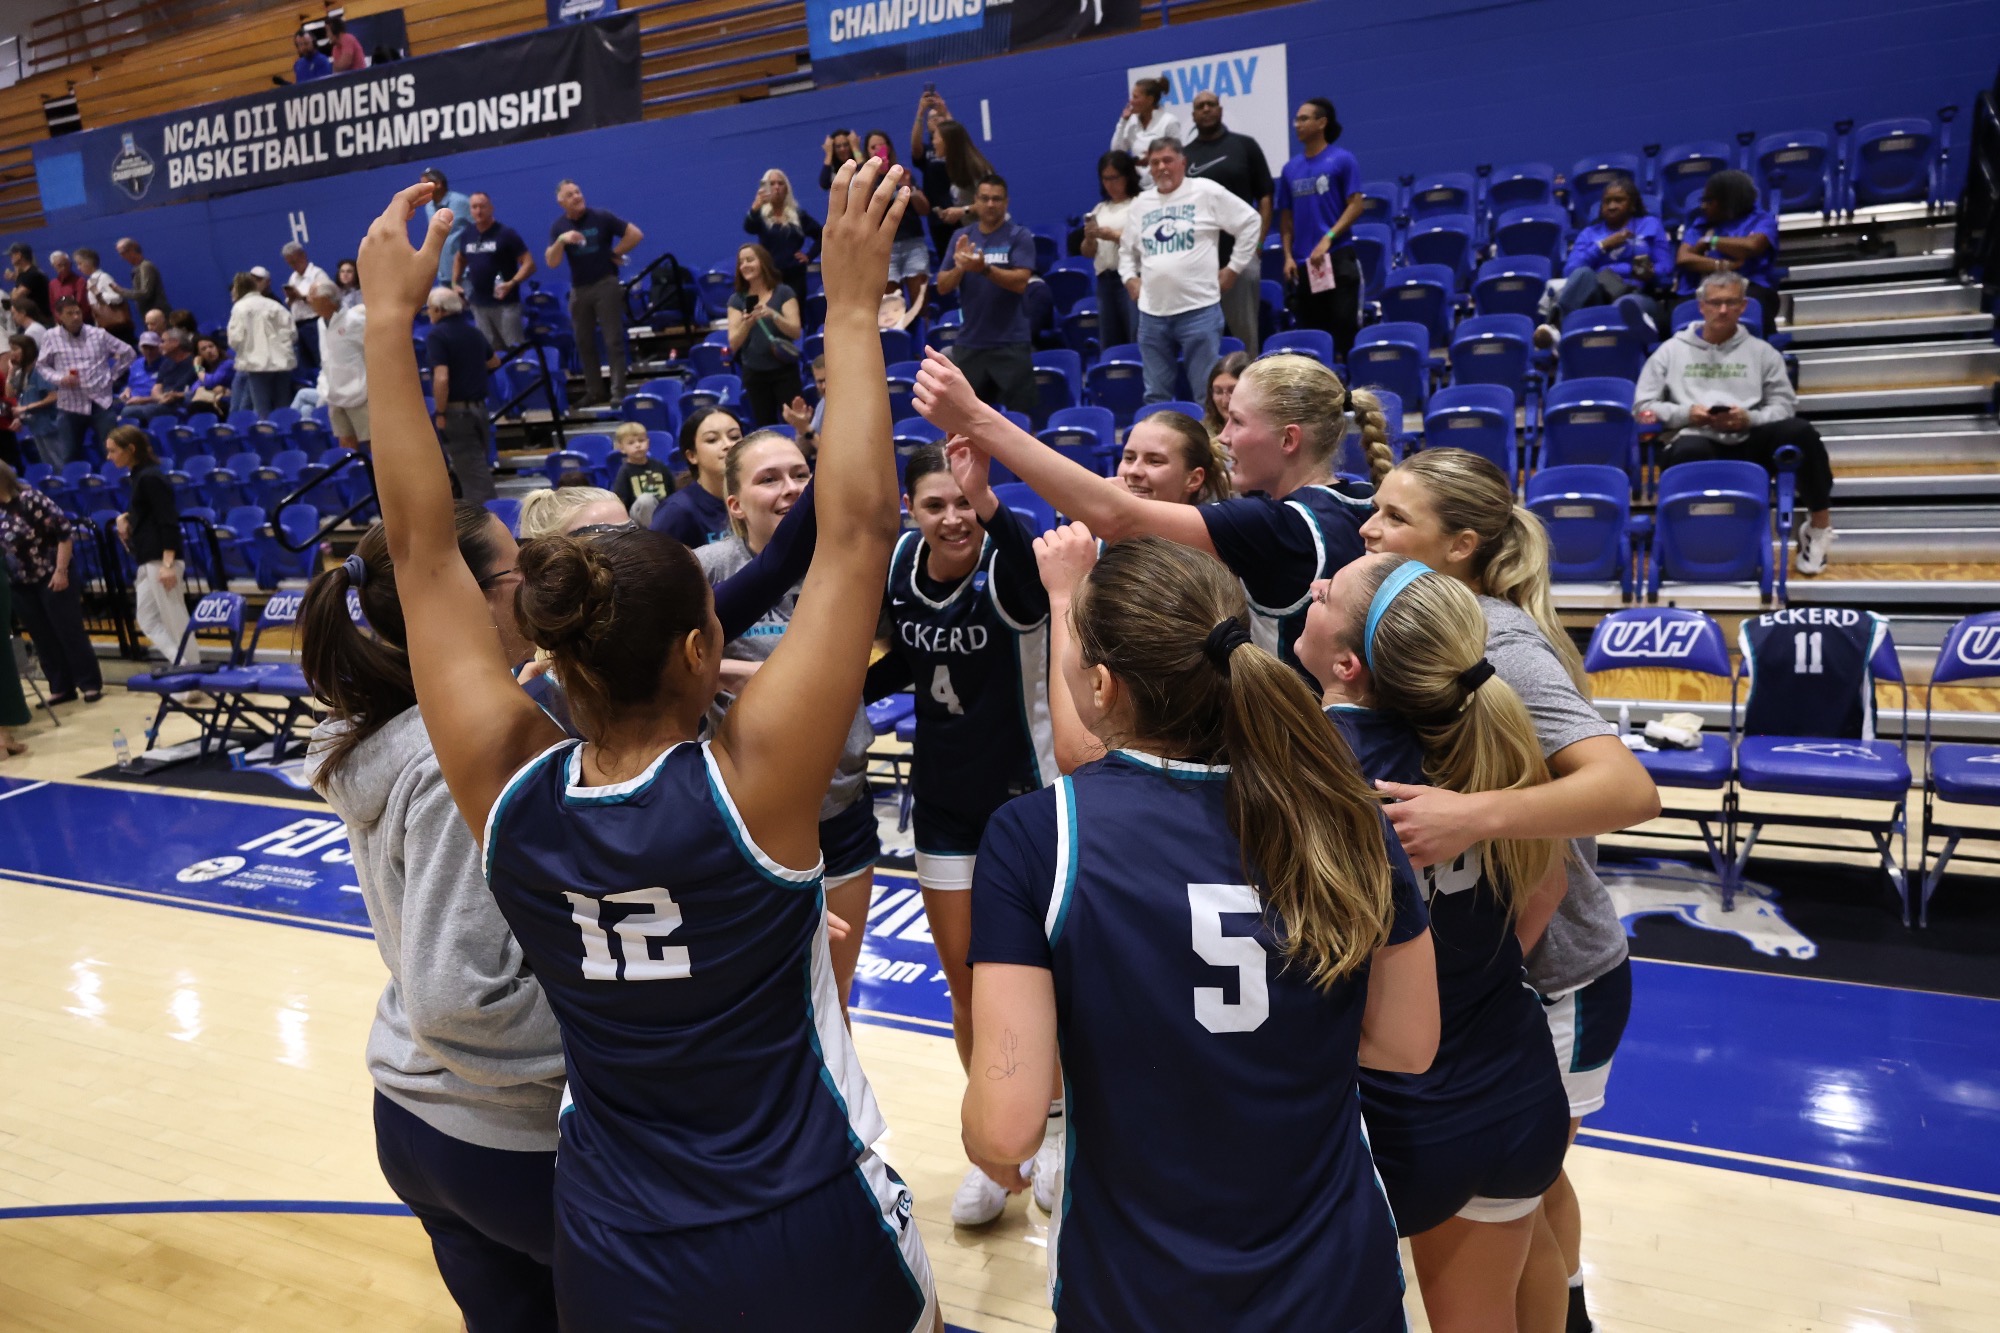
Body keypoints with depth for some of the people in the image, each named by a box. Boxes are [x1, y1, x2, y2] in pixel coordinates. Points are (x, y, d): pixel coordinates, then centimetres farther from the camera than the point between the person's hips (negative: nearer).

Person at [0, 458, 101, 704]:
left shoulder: (30, 499, -15)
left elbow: (65, 531, -15)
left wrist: (61, 571, -17)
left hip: (51, 577, -6)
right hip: (20, 584, 6)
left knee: (69, 631, -2)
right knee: (42, 638, 8)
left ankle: (91, 684, 5)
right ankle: (61, 688, 15)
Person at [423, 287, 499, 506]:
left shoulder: (436, 335, -12)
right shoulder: (474, 332, 9)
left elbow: (442, 378, -22)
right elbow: (494, 362, 26)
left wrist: (440, 413, -14)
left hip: (456, 410, -7)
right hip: (479, 406, 7)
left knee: (471, 472, -4)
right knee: (478, 466, 17)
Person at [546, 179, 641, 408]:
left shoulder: (602, 217, -4)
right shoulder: (558, 226, 4)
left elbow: (636, 234, -4)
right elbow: (551, 262, -4)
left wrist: (615, 254, -2)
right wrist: (561, 240, -20)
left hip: (605, 284, -4)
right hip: (578, 289, 4)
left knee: (613, 340, -6)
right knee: (584, 344, 7)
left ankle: (618, 392, -5)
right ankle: (594, 392, 15)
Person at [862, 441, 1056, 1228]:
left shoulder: (1005, 569, -22)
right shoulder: (899, 567, -6)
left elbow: (1041, 572, -48)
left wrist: (988, 502, -64)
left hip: (1024, 796, -5)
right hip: (943, 802, 5)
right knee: (967, 987, 14)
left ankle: (1049, 1129, 37)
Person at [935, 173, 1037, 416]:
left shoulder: (1020, 236, -2)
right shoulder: (961, 237, 8)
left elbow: (1020, 282, -15)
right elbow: (942, 287, 4)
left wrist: (984, 269, -29)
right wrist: (960, 268, -17)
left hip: (1011, 343, -3)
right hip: (968, 343, 3)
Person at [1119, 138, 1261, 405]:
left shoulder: (1207, 193, -1)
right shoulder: (1140, 204, 13)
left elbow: (1250, 222, 2)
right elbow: (1126, 249, 26)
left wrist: (1234, 268, 0)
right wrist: (1130, 278, 9)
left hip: (1198, 309, -4)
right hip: (1152, 313, 4)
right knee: (1156, 395, 11)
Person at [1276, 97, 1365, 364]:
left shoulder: (1342, 160, -1)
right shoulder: (1291, 168, 12)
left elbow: (1356, 205, -6)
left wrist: (1328, 238, -17)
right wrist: (1288, 256, 3)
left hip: (1337, 258, -4)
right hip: (1302, 264, 4)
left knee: (1345, 331, -7)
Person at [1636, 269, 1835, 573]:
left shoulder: (1761, 351, 19)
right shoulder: (1672, 349, 17)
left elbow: (1784, 406, 11)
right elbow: (1643, 406, 10)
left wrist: (1749, 418, -10)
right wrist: (1686, 413, -8)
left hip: (1749, 441, 3)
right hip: (1699, 442, -2)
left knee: (1799, 430, -29)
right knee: (1689, 452, -41)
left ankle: (1819, 523, -9)